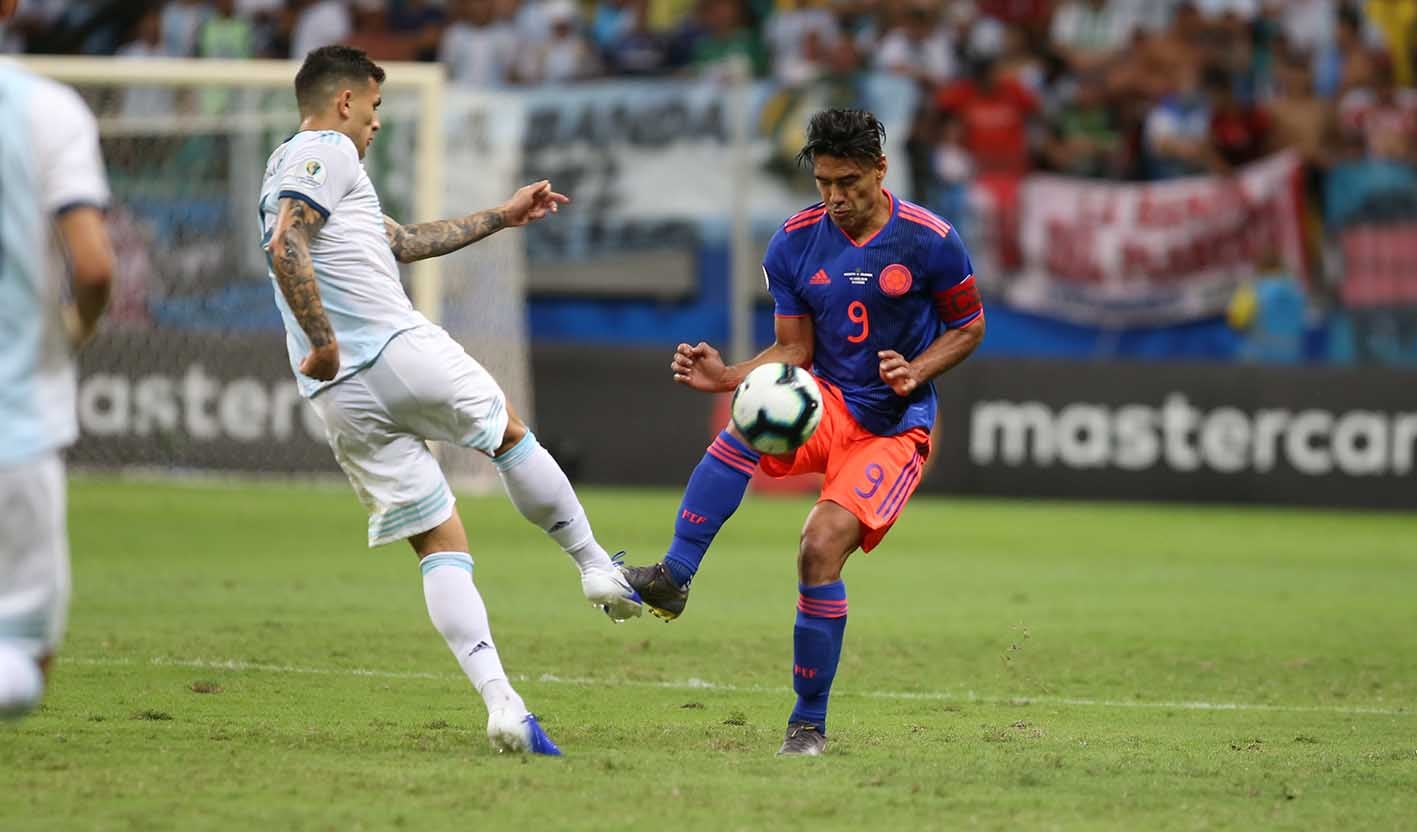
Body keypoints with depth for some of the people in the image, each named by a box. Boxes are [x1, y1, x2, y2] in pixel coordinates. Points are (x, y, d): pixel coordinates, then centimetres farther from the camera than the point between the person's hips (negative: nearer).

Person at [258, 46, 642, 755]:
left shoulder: (289, 171, 27)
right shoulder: (327, 151, -2)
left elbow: (404, 242, 36)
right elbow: (286, 247, -20)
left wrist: (501, 217, 41)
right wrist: (324, 343, -19)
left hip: (340, 399, 8)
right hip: (401, 351, -8)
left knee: (440, 545, 6)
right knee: (510, 435, 22)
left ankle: (499, 699, -7)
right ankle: (596, 567, 28)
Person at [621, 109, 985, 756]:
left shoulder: (928, 241, -10)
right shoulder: (794, 244, -1)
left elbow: (969, 326, 3)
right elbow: (795, 351, 4)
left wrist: (916, 374, -16)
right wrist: (726, 377, -14)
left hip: (894, 428, -3)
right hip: (826, 405, 3)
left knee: (821, 547, -21)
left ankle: (809, 722, -5)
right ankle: (672, 577, -36)